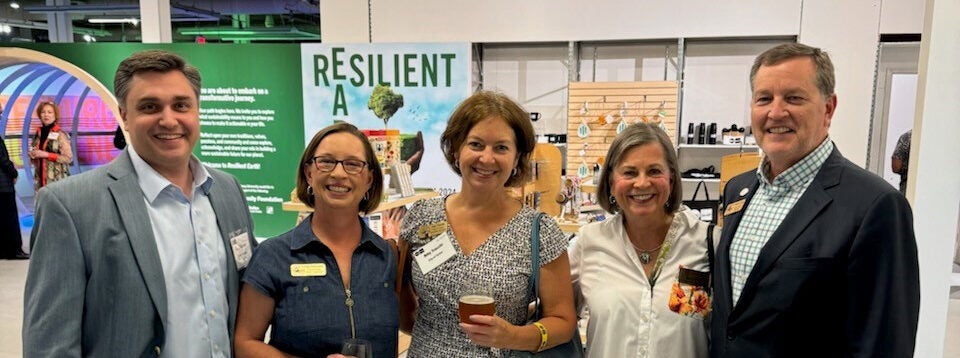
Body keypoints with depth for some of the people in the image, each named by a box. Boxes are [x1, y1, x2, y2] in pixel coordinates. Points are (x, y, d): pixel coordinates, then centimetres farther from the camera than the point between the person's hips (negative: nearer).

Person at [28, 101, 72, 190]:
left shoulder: (60, 135, -7)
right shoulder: (38, 134, 11)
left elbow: (68, 158, -12)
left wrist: (46, 154, -15)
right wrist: (32, 155, 3)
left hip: (57, 180, -6)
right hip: (40, 179, 6)